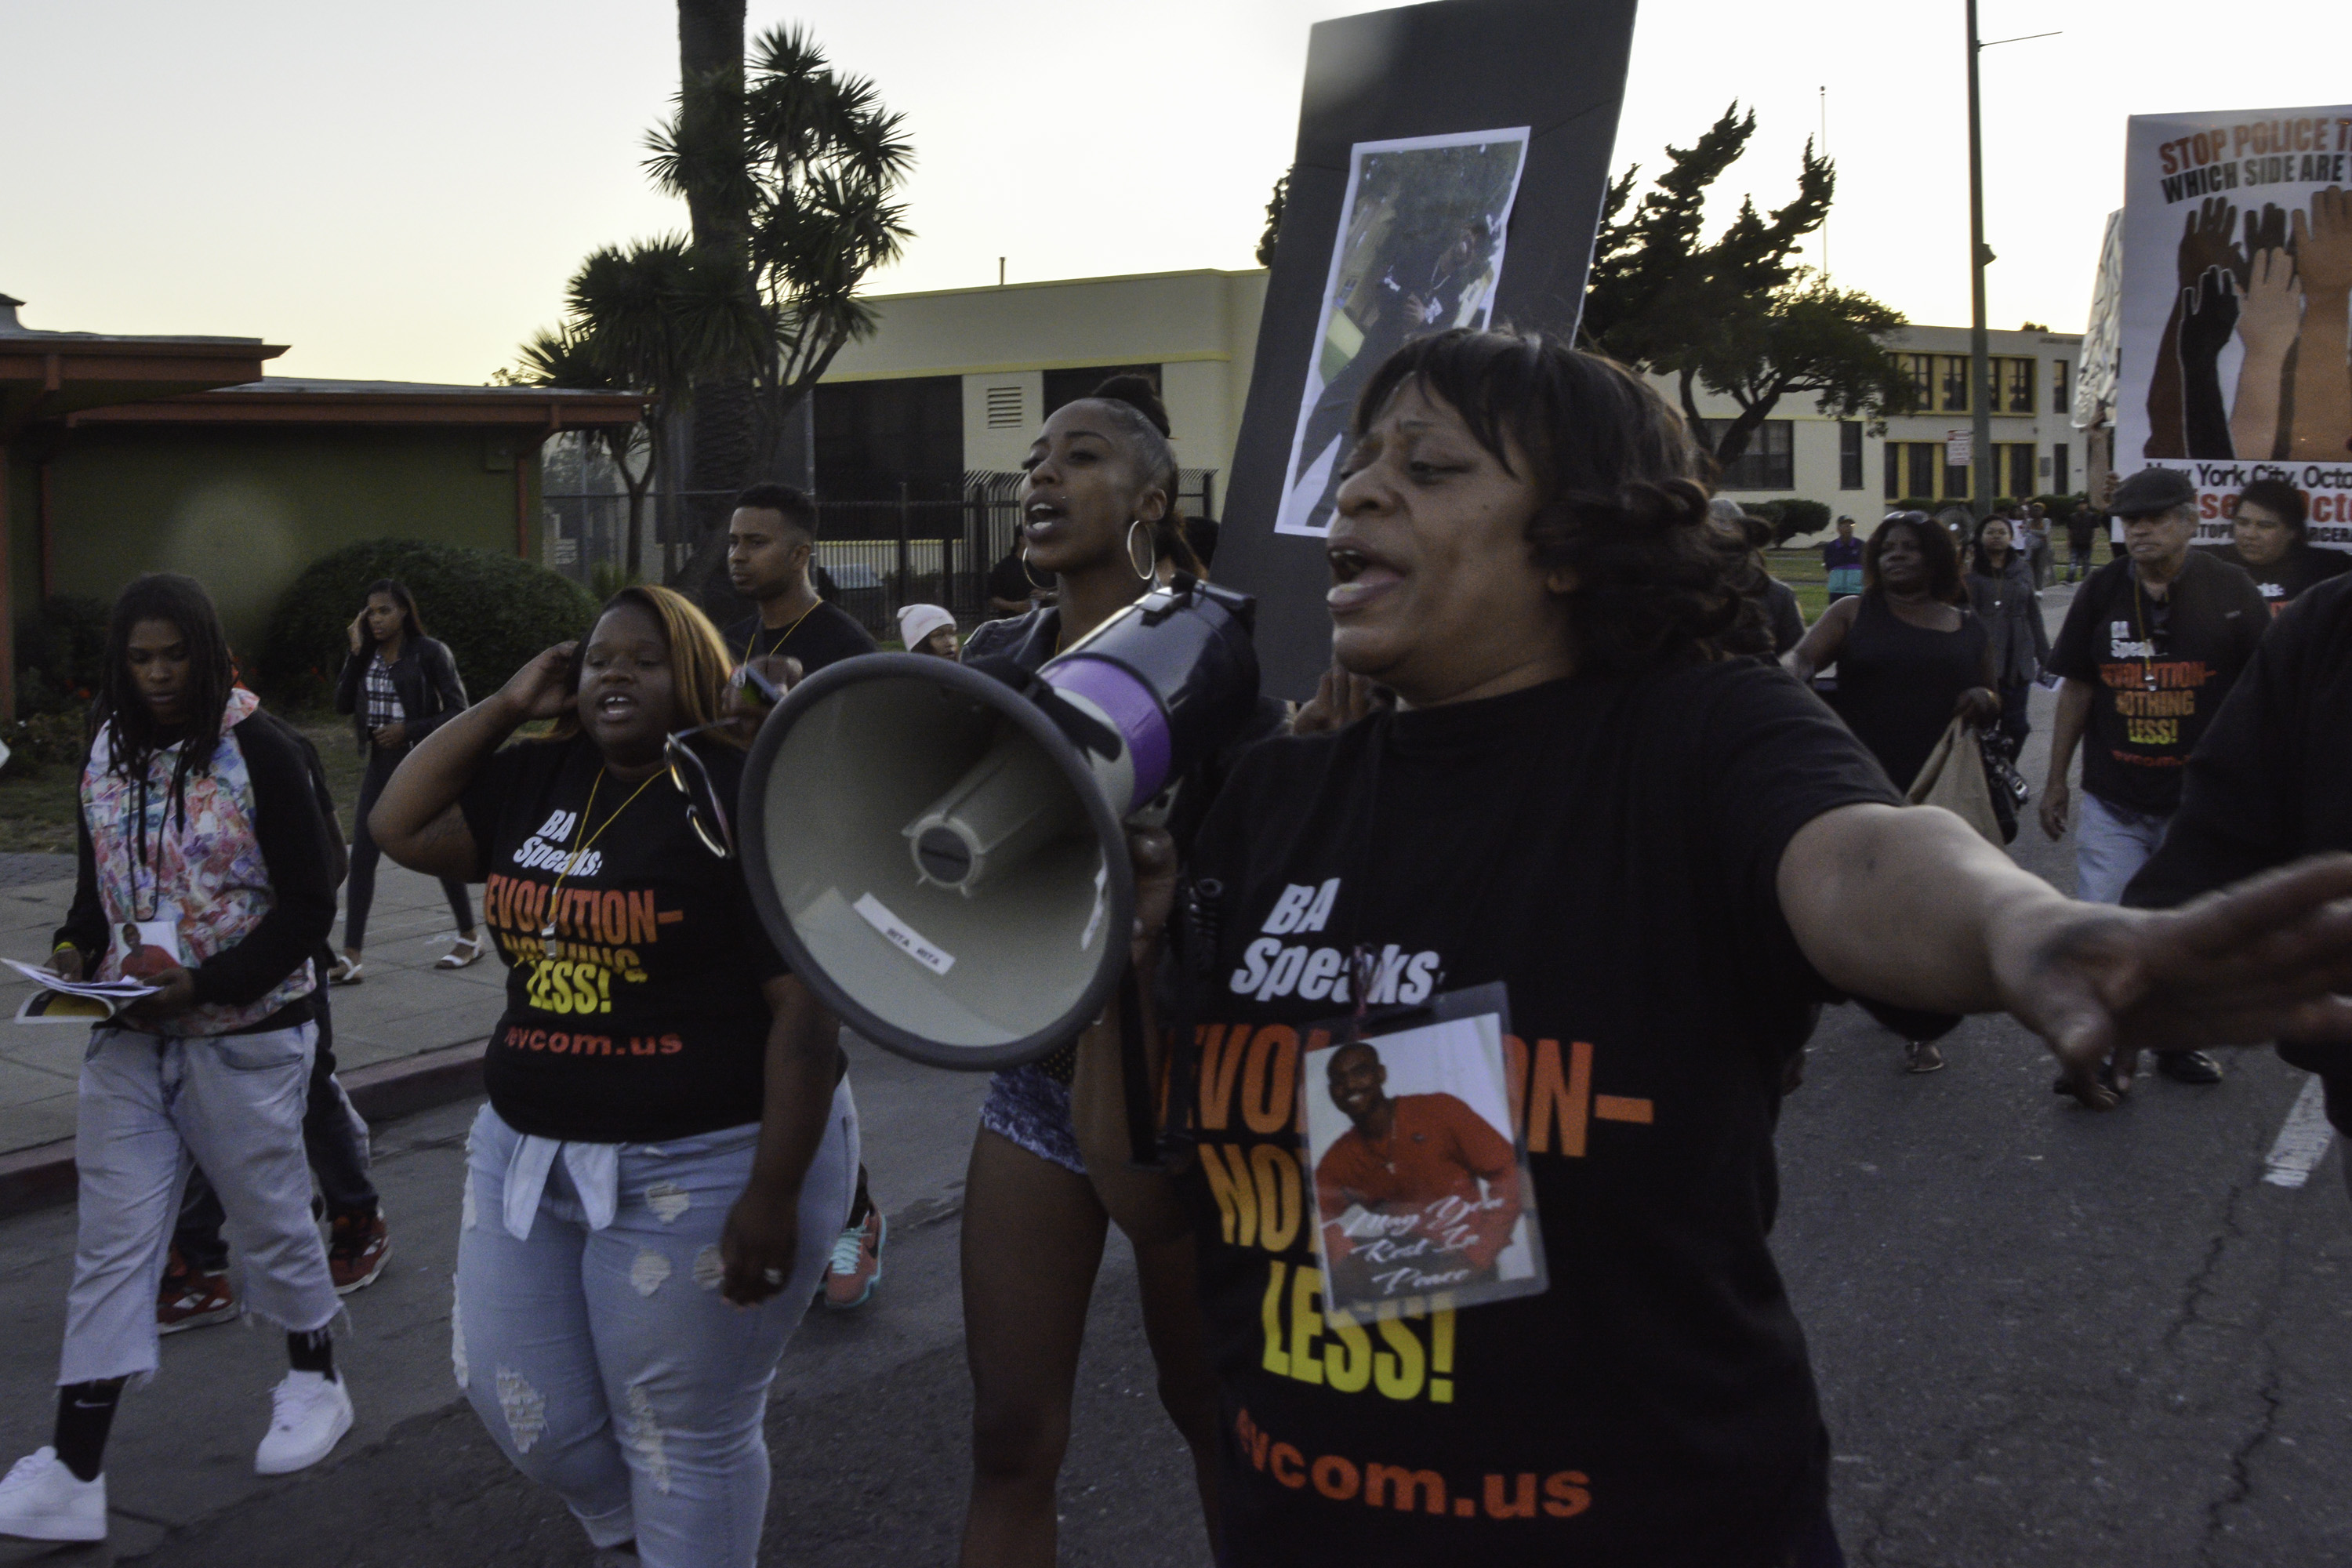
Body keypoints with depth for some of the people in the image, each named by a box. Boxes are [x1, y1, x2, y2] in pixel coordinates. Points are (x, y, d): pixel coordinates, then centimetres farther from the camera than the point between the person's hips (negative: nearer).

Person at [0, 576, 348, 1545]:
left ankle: (315, 1381, 35)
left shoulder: (258, 751, -12)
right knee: (110, 1238, 3)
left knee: (269, 1213, 11)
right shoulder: (107, 750, 4)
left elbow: (307, 908, -12)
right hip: (130, 1033, 4)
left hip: (244, 1035, -4)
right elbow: (97, 882, 16)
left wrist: (206, 986, -21)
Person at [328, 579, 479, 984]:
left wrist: (408, 730, -16)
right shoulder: (367, 655, 7)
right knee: (361, 856, -4)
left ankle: (469, 938, 25)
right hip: (381, 765, 5)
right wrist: (356, 652, -6)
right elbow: (343, 704, 0)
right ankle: (351, 958, -4)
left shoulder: (429, 653, -7)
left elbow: (458, 710, -8)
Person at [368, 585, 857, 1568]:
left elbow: (809, 1008, -18)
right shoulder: (541, 779, 7)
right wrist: (505, 706, 1)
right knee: (519, 1403, 16)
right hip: (528, 1153, 7)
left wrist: (774, 1194, -21)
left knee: (685, 1443, 5)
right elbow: (400, 829, 7)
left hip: (701, 1171, -7)